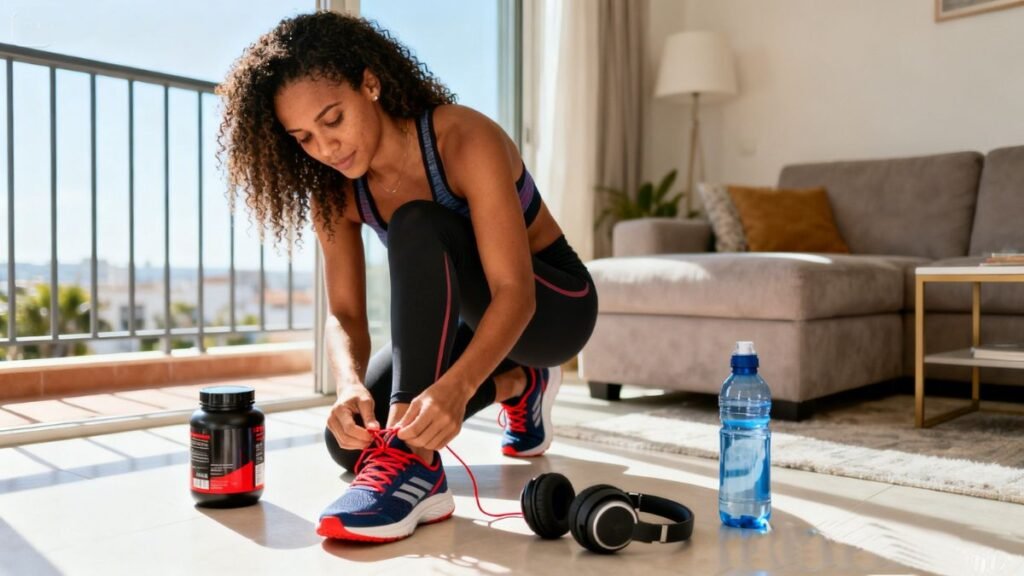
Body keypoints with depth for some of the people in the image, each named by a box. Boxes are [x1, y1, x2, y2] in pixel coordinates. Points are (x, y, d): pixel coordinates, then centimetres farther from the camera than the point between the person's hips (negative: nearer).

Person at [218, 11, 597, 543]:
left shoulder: (465, 139, -27)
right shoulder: (335, 192, -9)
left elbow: (514, 292, -33)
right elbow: (344, 315, -13)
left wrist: (455, 387, -50)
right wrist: (351, 386, -35)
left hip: (551, 305, -6)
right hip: (468, 320, 7)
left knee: (416, 227, -33)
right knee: (350, 437, -10)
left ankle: (416, 465, -39)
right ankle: (514, 384, 8)